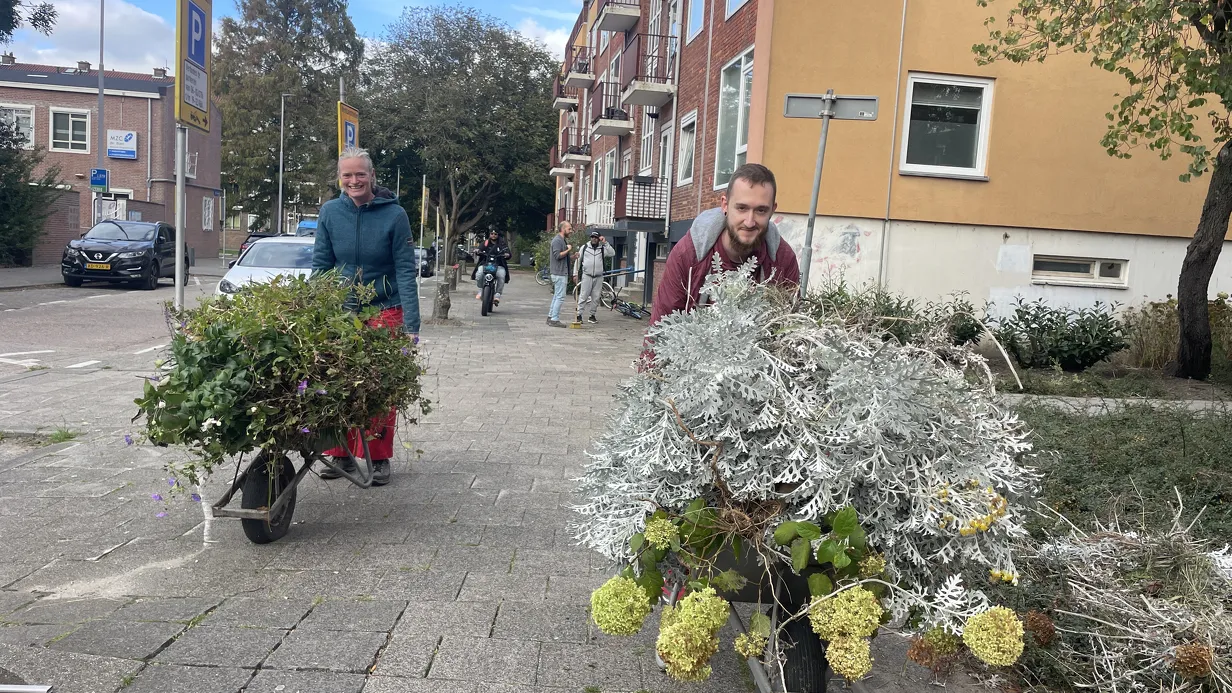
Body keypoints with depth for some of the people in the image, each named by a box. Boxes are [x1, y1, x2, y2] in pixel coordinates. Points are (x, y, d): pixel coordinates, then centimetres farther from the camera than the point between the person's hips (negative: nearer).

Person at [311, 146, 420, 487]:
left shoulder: (394, 214, -8)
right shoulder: (330, 212, 1)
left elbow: (406, 270, -10)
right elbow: (320, 266, 5)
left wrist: (411, 324, -16)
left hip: (385, 312, -3)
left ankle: (380, 459, 15)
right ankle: (342, 455, 20)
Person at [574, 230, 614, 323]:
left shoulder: (603, 248, 7)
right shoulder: (584, 247, 7)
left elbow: (612, 254, -9)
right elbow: (578, 260, 10)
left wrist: (605, 243, -12)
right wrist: (575, 273, 5)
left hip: (598, 277, 2)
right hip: (586, 276, -1)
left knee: (596, 298, 5)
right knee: (583, 296, -4)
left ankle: (592, 316, 15)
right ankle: (579, 315, -1)